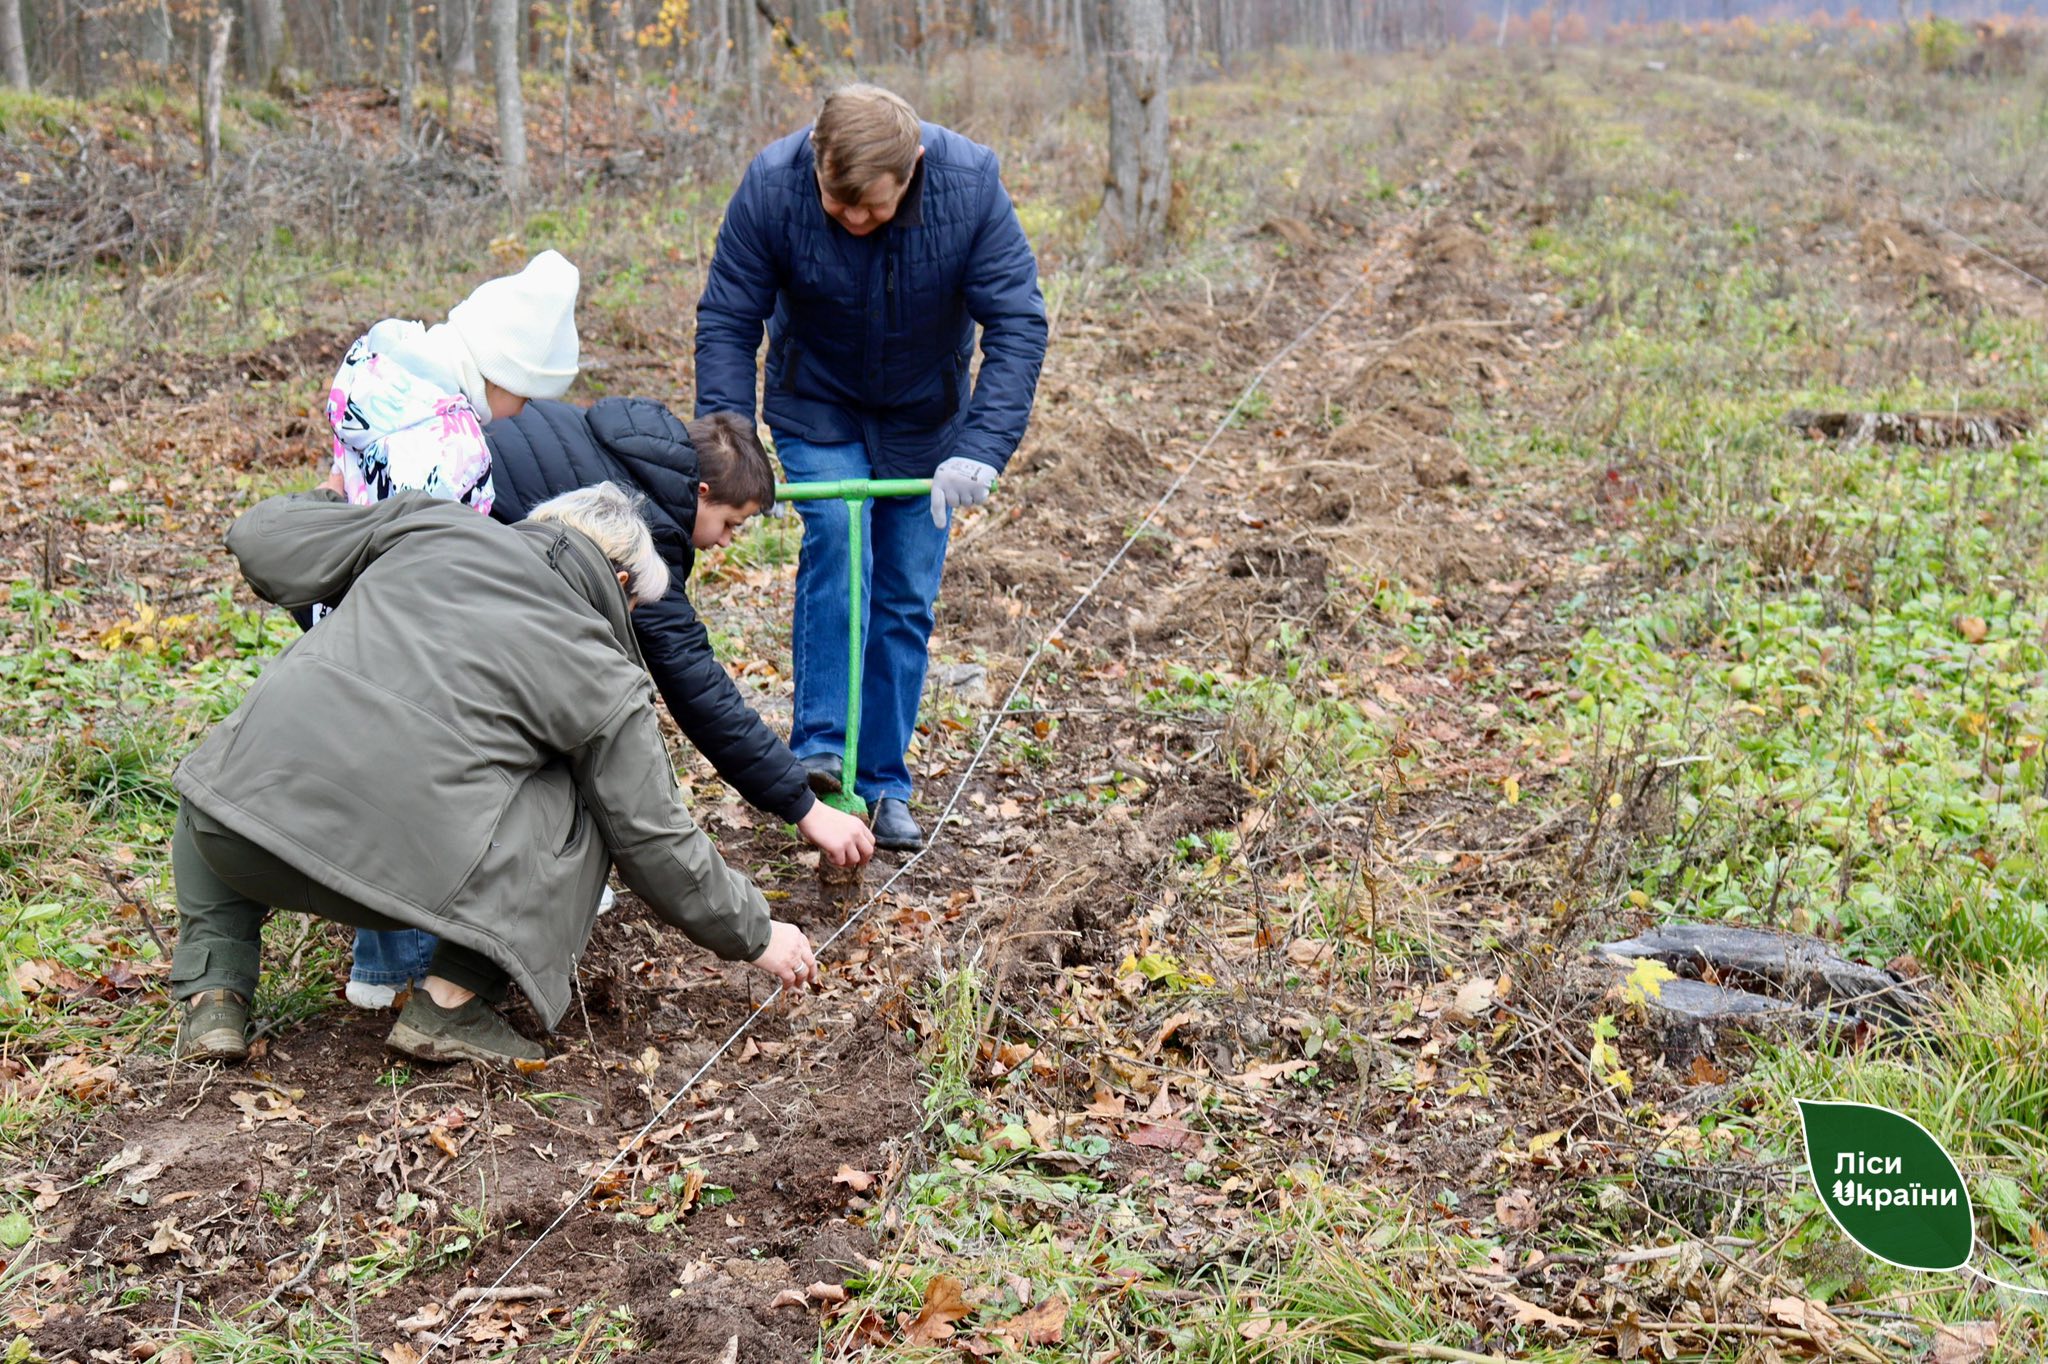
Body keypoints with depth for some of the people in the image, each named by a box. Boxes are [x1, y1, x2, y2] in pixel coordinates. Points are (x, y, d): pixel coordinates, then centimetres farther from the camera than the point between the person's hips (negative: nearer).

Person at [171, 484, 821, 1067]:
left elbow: (261, 537, 20)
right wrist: (754, 935, 31)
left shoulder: (428, 525, 16)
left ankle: (213, 996, 22)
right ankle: (451, 1004, 11)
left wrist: (328, 504, 43)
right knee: (579, 807, 19)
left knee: (212, 779, 39)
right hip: (399, 868, -3)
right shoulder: (603, 680, 10)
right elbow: (654, 840, 16)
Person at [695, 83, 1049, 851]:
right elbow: (726, 322, -18)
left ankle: (882, 782, 14)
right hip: (817, 407, -1)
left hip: (923, 417, 1)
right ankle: (819, 748, -17)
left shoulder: (970, 184, -26)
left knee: (907, 600, 2)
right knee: (835, 537, -25)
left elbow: (1017, 322, -24)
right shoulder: (772, 186, -26)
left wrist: (982, 447, -35)